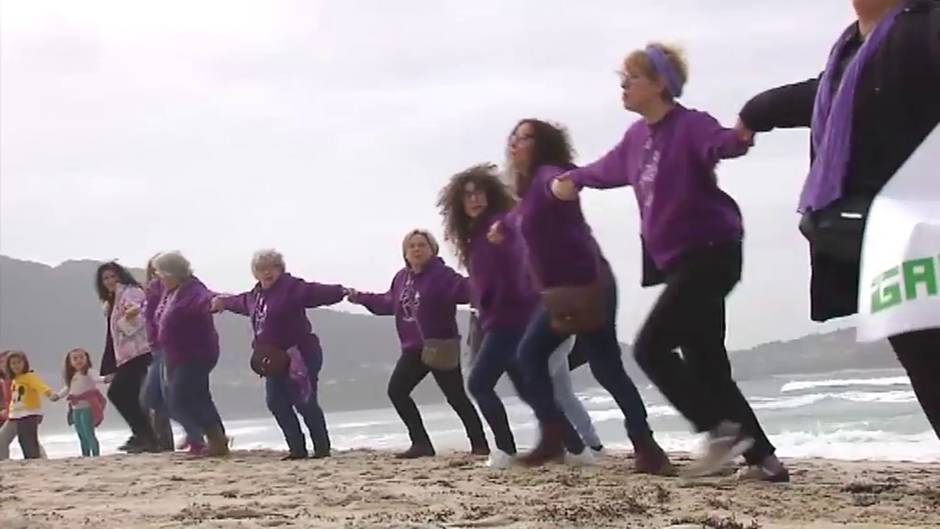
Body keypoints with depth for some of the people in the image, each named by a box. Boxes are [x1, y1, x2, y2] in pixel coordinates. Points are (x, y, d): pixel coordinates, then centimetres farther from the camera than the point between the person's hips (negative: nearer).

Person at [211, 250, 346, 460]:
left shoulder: (291, 287, -11)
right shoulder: (256, 295, 14)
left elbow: (316, 292, -26)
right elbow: (242, 302, 37)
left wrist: (341, 291, -42)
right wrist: (223, 302, 54)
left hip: (299, 356, -8)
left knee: (305, 402, -10)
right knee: (276, 402, 4)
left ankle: (322, 448, -1)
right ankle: (298, 448, 11)